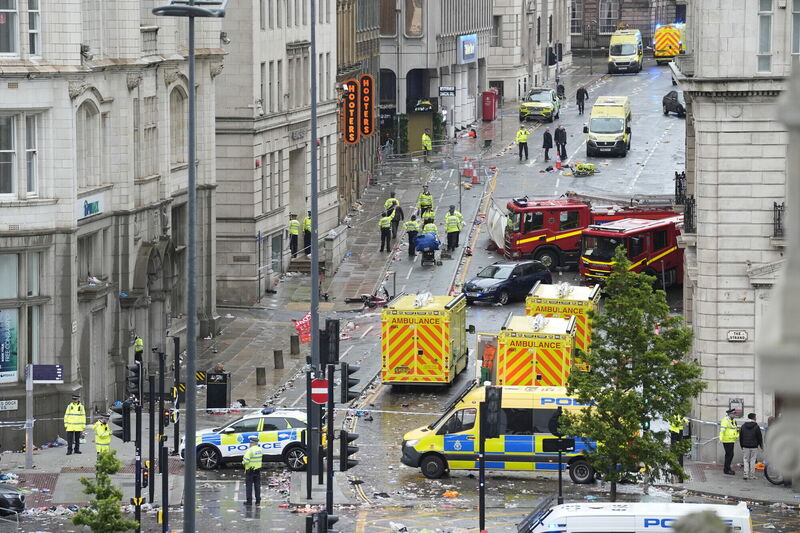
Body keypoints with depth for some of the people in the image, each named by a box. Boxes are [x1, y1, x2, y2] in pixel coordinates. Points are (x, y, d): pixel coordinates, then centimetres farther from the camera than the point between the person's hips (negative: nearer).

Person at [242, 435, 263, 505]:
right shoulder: (260, 449, 5)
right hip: (258, 470, 7)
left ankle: (249, 500, 3)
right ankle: (258, 500, 14)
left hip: (250, 470, -7)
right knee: (257, 485, 12)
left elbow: (245, 460, -24)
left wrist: (243, 463, -1)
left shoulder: (250, 450, -19)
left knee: (249, 485, 2)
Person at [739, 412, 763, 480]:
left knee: (745, 460, 6)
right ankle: (752, 475, 3)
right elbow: (759, 437, -2)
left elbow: (740, 437, 10)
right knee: (752, 461, 3)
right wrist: (761, 445, 10)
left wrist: (742, 445, 20)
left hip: (745, 446, 2)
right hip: (754, 446, -2)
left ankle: (746, 474, -5)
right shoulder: (756, 427, -6)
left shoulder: (743, 426, 5)